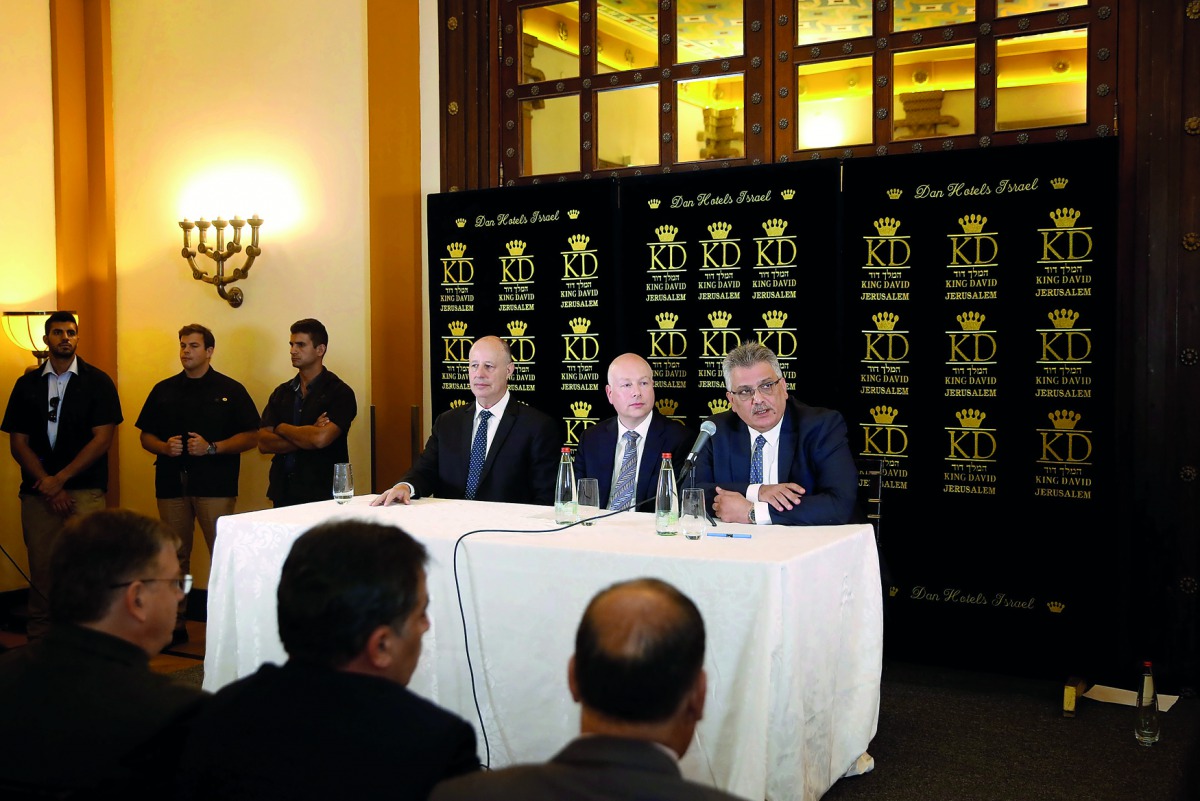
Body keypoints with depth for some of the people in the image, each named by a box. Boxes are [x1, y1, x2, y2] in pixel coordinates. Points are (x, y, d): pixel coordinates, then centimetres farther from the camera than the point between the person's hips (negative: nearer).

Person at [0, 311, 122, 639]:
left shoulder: (98, 382, 4)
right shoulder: (27, 384, 12)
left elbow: (102, 438, -3)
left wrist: (60, 479, -8)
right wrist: (46, 484, -5)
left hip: (85, 490, -3)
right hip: (37, 490, 3)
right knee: (41, 566, 3)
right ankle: (38, 640, 12)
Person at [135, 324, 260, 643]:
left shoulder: (230, 390, 4)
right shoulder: (163, 390, 14)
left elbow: (250, 436, 0)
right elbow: (146, 436, 16)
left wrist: (212, 448, -13)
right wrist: (165, 447, -6)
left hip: (215, 485, -3)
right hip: (171, 484, 4)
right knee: (175, 556, 8)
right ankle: (174, 624, 17)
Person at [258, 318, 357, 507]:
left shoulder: (340, 392, -6)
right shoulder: (282, 392, 10)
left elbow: (321, 439, -20)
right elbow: (263, 443, 0)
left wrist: (282, 429, -4)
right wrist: (308, 437, -13)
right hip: (283, 493, 5)